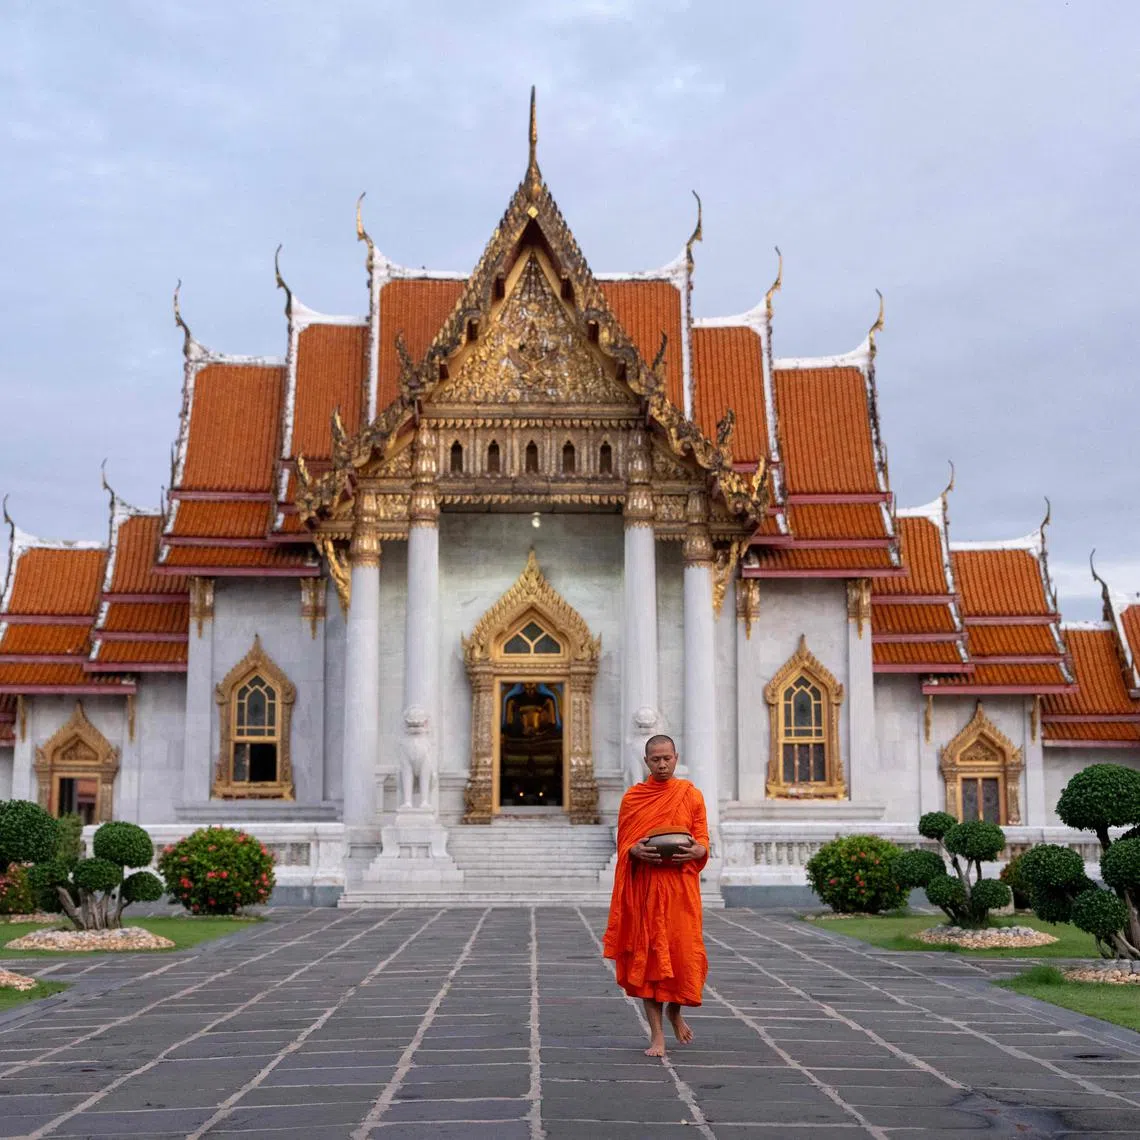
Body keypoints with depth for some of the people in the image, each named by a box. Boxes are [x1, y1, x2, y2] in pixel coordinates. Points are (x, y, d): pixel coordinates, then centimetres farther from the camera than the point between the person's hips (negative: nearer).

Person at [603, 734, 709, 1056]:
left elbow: (703, 841, 6)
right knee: (648, 955, -2)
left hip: (680, 886, 0)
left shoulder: (691, 795, 7)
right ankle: (657, 1035, 5)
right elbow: (623, 846, 6)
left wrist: (696, 851, -16)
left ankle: (675, 1011, 28)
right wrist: (636, 851, -16)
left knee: (683, 953, -3)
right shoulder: (632, 798, 7)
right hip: (644, 887, 0)